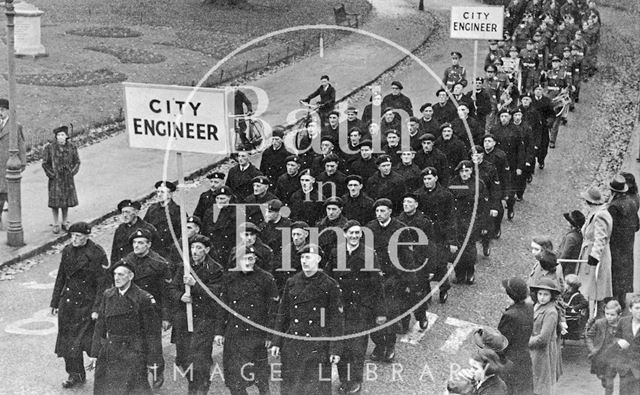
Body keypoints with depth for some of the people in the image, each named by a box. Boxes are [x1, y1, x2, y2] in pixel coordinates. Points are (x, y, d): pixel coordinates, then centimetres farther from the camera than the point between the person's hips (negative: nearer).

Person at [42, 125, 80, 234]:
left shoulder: (72, 147, -4)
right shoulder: (50, 147, -10)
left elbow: (77, 162, 6)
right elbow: (45, 163, -4)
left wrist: (72, 173, -4)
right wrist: (51, 175, -8)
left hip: (68, 179, 2)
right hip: (55, 179, -2)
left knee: (66, 201, 11)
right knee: (55, 202, 3)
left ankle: (65, 223, 26)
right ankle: (56, 224, 16)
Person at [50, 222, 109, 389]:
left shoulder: (97, 254, -13)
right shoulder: (67, 251, 5)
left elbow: (103, 284, -12)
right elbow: (61, 277, 14)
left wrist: (97, 308, -16)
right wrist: (55, 302, 14)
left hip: (87, 304, -6)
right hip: (68, 302, 6)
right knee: (69, 339, 9)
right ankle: (75, 374, 23)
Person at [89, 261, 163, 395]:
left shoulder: (144, 298, -10)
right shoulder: (108, 295, 5)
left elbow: (152, 332, -7)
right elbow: (100, 326, 10)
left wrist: (153, 360, -8)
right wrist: (95, 353, 7)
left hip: (133, 353, -5)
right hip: (109, 352, 5)